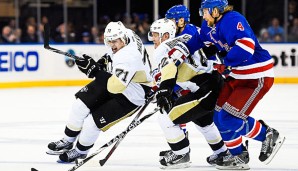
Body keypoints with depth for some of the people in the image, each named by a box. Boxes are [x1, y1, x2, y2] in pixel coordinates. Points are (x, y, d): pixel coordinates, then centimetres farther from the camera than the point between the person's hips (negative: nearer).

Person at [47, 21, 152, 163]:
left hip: (130, 96, -9)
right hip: (115, 77, 9)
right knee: (81, 104, 3)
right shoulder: (128, 34, -10)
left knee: (92, 122, -10)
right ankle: (67, 141, 25)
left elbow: (115, 86, -41)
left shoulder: (128, 58, -38)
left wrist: (95, 70, -40)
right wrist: (105, 60, 4)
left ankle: (80, 151, 20)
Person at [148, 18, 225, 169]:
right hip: (218, 88, 11)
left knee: (167, 119, -8)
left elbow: (170, 65, -31)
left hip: (207, 91, -11)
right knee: (202, 119, 39)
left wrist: (163, 90, -35)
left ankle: (181, 155, 4)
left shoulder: (166, 47, -8)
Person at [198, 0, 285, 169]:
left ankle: (269, 136, 3)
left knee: (229, 117, -15)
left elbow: (246, 45, -35)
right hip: (236, 76, 10)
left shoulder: (233, 20, -23)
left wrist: (225, 63, -32)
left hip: (257, 77, -10)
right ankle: (238, 156, 18)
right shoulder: (209, 26, 7)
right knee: (219, 116, 6)